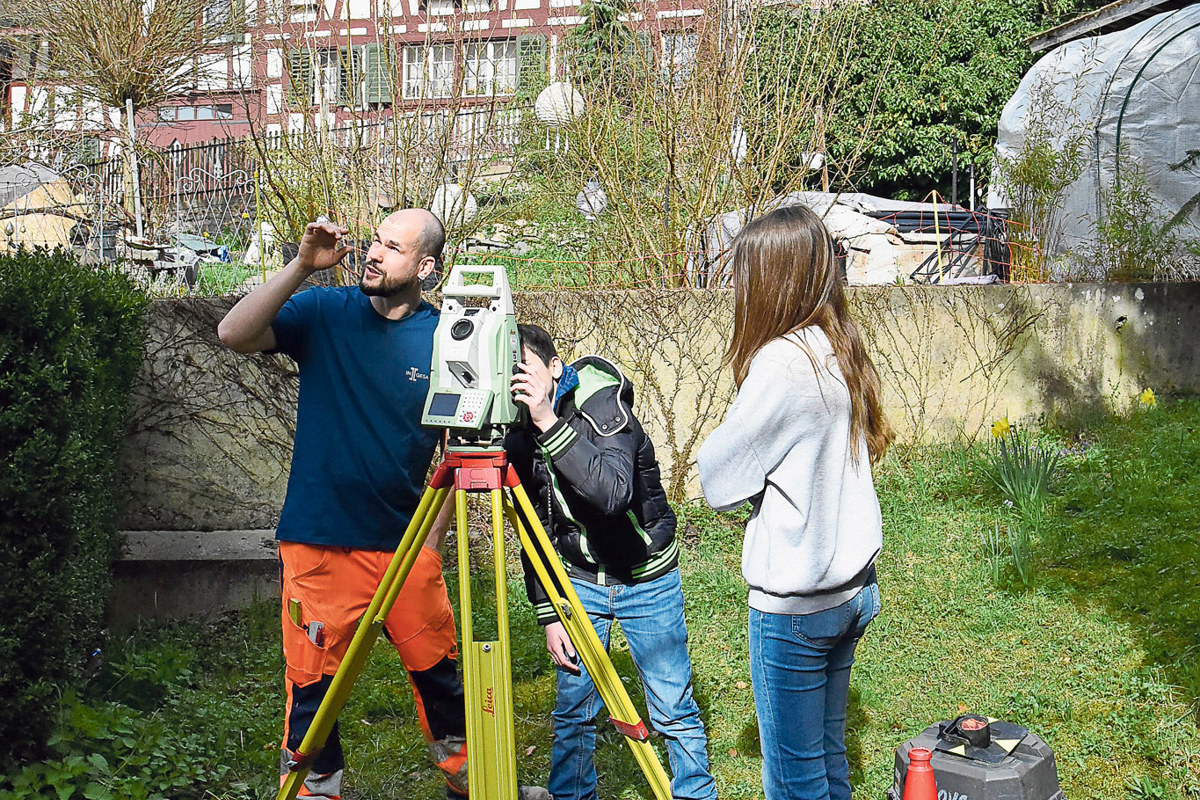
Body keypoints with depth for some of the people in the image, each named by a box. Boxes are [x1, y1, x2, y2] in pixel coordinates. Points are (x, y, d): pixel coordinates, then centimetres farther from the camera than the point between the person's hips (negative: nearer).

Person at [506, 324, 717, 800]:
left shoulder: (601, 404, -21)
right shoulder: (517, 438, -3)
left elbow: (613, 492, -39)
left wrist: (550, 423, -43)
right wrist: (547, 614, 0)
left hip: (647, 578, -4)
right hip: (579, 581, 5)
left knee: (672, 710, 3)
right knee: (573, 710, 7)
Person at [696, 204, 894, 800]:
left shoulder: (783, 361, -19)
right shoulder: (842, 351, 6)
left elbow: (718, 480, -12)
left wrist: (711, 449, 6)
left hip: (793, 602, -8)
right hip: (854, 588, 8)